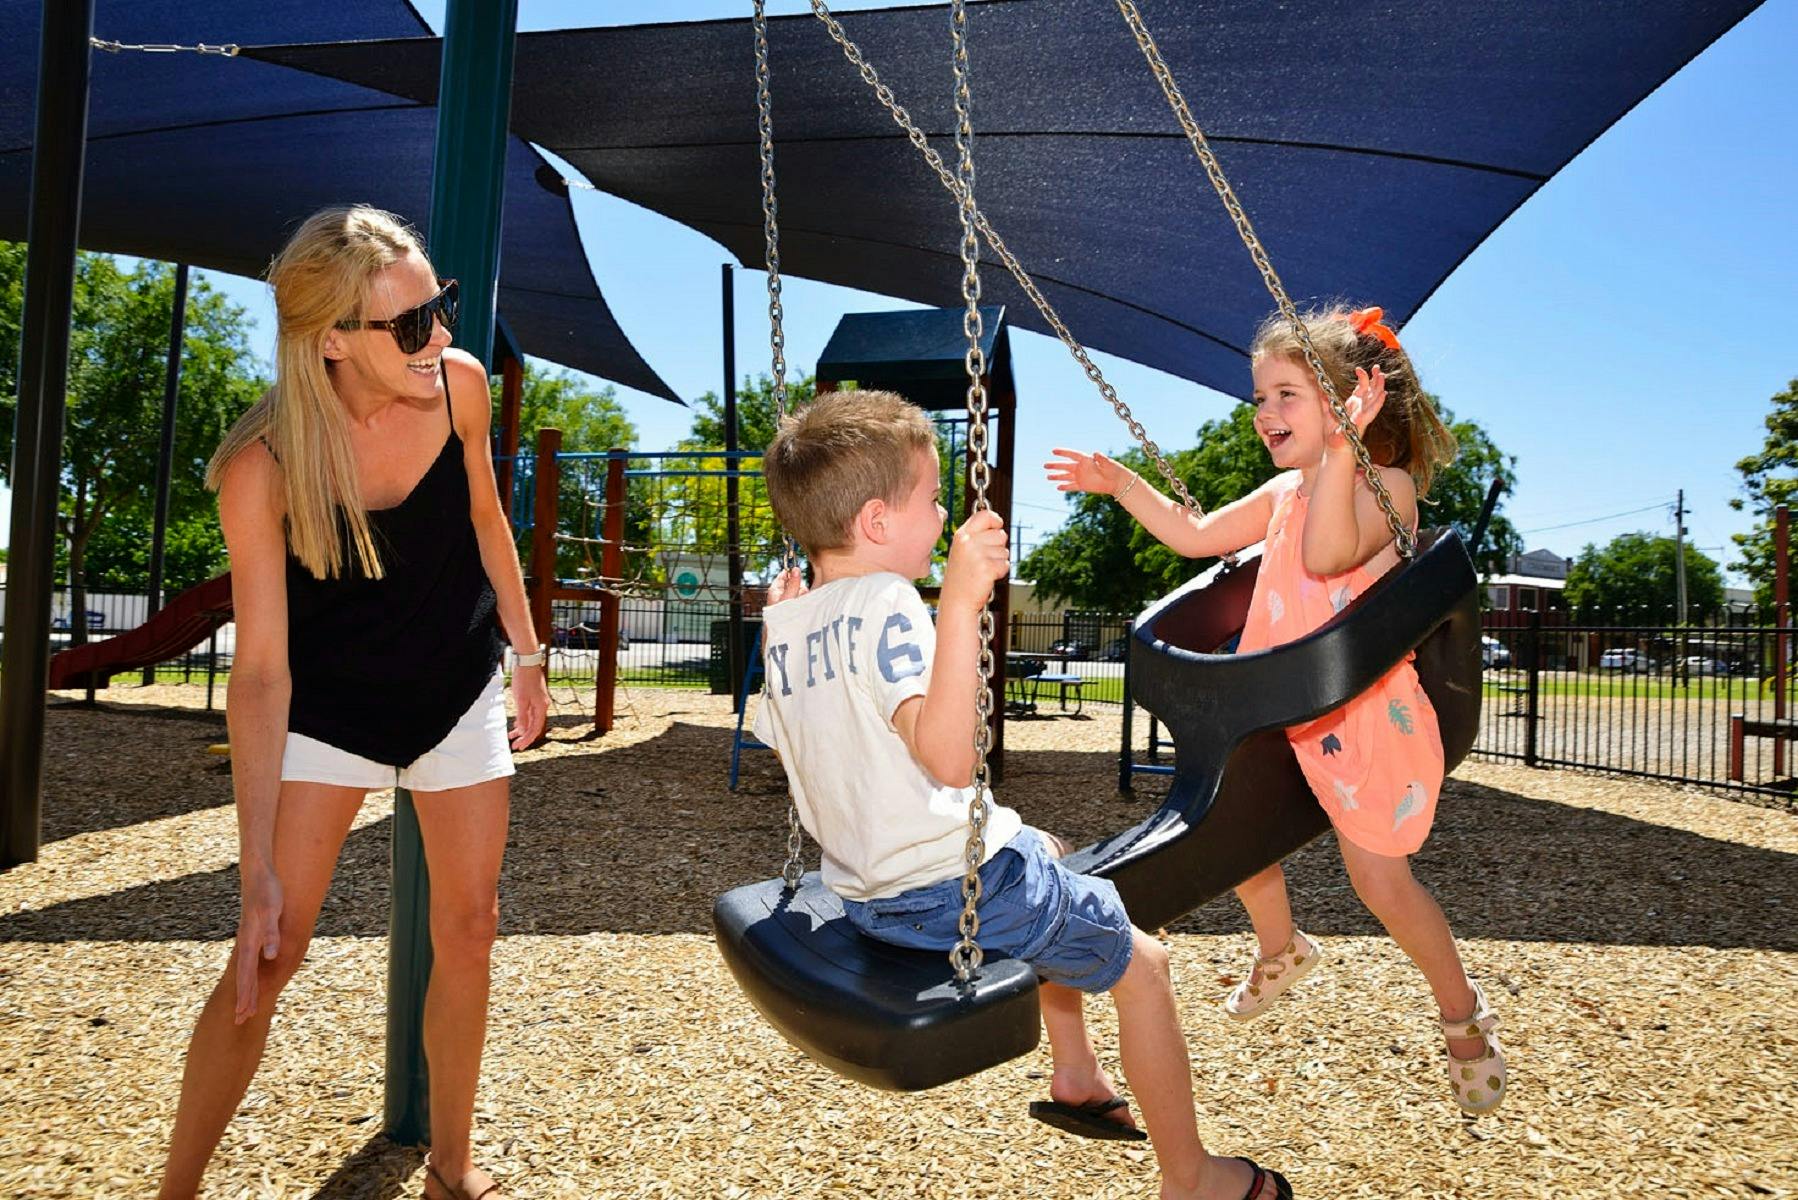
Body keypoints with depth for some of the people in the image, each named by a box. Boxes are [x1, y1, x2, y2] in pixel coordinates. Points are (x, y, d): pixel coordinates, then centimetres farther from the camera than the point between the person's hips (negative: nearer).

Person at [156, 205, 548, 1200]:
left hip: (460, 692, 3)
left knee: (466, 927, 8)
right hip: (328, 709, -3)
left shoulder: (459, 384, -17)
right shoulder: (264, 468, -26)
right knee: (267, 954, -4)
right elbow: (261, 669, -25)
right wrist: (256, 872, -25)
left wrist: (527, 653, 8)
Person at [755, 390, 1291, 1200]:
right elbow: (948, 758, -37)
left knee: (1047, 857, 34)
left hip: (863, 891, 9)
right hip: (955, 890, -9)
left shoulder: (786, 624, 1)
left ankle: (1074, 1076, 42)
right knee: (1142, 963, 9)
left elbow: (785, 748, 15)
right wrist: (960, 604, -43)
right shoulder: (883, 603, -24)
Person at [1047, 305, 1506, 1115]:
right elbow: (1196, 536, 17)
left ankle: (1463, 1014, 25)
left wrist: (1341, 446, -39)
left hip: (1363, 714, -7)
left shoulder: (1389, 486, -13)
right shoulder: (1283, 492, 11)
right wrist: (1122, 484, 11)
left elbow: (1328, 553, -33)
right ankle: (1280, 950, 41)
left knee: (1381, 881, -2)